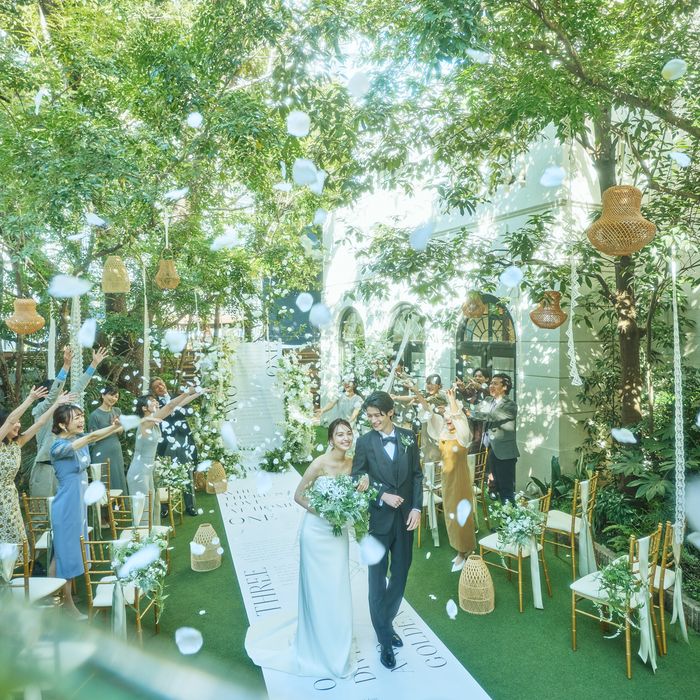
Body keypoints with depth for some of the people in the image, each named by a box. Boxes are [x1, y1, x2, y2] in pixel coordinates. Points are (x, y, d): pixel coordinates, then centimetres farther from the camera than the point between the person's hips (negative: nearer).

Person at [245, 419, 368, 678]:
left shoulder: (353, 463, -4)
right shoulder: (320, 463, -21)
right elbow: (298, 495, -14)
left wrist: (366, 478, -12)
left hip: (339, 532, 5)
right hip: (317, 532, -5)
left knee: (338, 590, 16)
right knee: (319, 590, 9)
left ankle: (336, 645, 39)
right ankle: (320, 649, 31)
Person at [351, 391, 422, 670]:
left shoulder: (408, 437, 0)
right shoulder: (364, 442, -7)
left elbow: (417, 475, 3)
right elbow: (357, 480, -6)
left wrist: (417, 508, -5)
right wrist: (382, 496, -17)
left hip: (405, 516, 3)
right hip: (378, 518, -3)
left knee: (400, 575, 14)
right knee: (377, 578, 6)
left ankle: (386, 623, 37)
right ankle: (384, 639, 21)